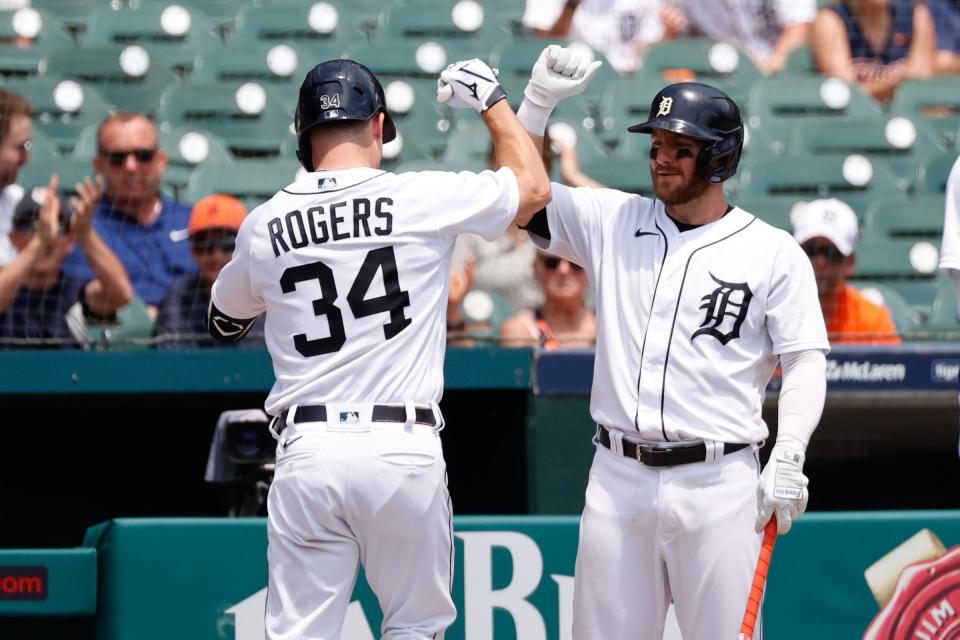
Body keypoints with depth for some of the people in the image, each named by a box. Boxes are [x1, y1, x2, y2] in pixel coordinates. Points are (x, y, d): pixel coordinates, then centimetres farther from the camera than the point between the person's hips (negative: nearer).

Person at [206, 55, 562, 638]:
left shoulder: (265, 225, 7)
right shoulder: (421, 198, -3)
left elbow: (226, 320, 26)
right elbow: (533, 186, 12)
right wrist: (491, 99, 23)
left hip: (307, 452, 2)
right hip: (404, 452, -2)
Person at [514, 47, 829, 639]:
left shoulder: (774, 253, 2)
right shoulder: (612, 222, 11)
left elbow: (806, 362, -1)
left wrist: (787, 457, -15)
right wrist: (539, 99, -3)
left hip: (719, 483, -3)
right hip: (618, 479, 3)